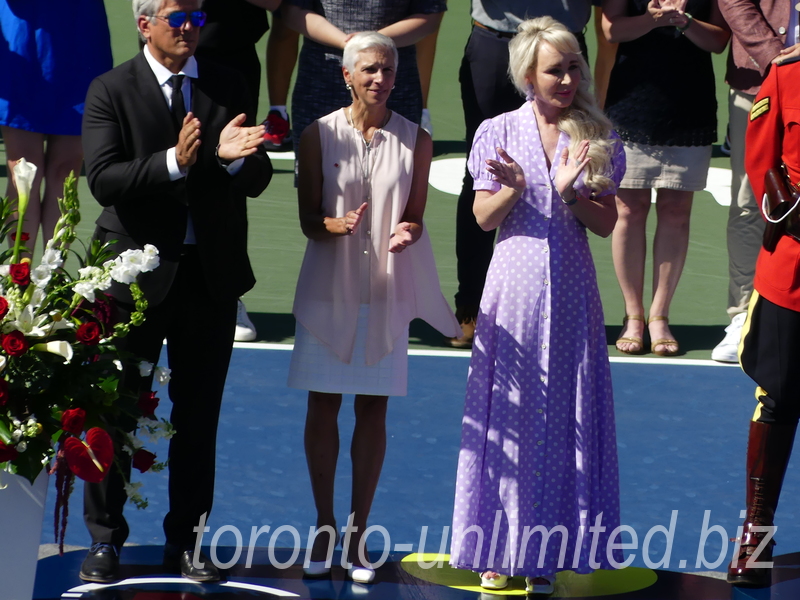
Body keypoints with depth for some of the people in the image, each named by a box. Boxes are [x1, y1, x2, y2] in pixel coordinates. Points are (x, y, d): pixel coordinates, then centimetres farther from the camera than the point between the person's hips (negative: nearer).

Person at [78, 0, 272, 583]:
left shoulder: (228, 87, 6)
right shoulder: (111, 91, -3)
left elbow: (258, 180, 2)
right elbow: (103, 180, -15)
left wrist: (232, 157, -20)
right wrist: (174, 162, -27)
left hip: (211, 273, 3)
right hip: (137, 272, -3)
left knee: (199, 415, 8)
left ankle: (186, 540, 18)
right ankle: (105, 539, 14)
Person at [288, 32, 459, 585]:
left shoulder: (415, 141, 0)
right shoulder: (319, 135, -2)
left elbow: (414, 218, 3)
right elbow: (308, 218, -2)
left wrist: (403, 234, -20)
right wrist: (336, 225, -23)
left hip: (387, 289, 0)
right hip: (329, 286, 0)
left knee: (373, 410, 3)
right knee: (323, 407, 3)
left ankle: (358, 534, 12)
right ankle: (324, 528, 15)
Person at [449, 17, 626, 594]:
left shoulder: (596, 137, 4)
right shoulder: (499, 132, 2)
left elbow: (607, 223, 2)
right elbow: (484, 218, 2)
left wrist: (569, 192, -15)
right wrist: (514, 187, -17)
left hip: (571, 289, 1)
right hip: (514, 286, -1)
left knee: (565, 417, 2)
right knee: (507, 415, 1)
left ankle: (544, 554, 8)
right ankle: (497, 551, 8)